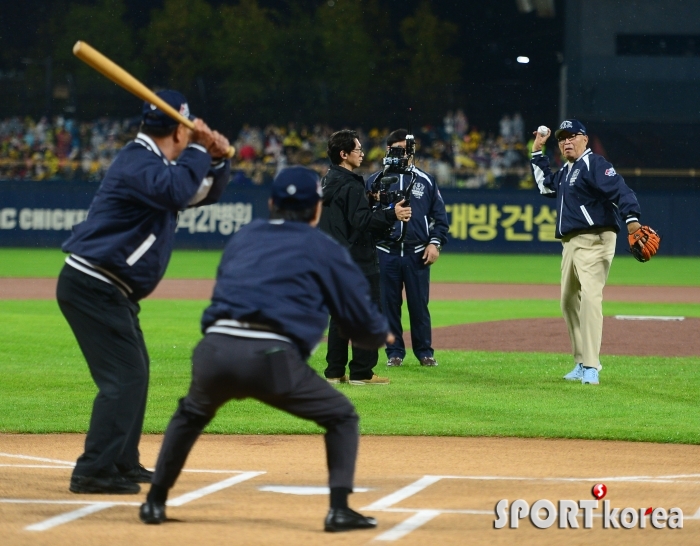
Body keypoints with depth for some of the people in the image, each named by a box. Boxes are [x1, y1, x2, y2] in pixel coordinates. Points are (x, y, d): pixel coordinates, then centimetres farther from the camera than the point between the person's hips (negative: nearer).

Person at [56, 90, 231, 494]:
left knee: (134, 371, 20)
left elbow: (206, 192, 23)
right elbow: (178, 191, -36)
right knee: (124, 376, -14)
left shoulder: (156, 164, 16)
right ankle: (94, 472, -16)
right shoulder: (139, 163, -16)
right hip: (93, 287, -11)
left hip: (111, 292, 11)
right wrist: (199, 149, -22)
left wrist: (217, 159, 3)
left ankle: (122, 463, 29)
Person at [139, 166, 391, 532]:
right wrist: (381, 335, 36)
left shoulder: (242, 238, 26)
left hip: (214, 350, 4)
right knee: (342, 417, 16)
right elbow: (364, 325, 13)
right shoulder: (325, 250, 13)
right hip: (270, 358, -4)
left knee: (191, 415, 35)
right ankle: (339, 509, 1)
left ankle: (155, 502, 29)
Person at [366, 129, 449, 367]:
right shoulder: (375, 180, 8)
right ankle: (394, 352, 12)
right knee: (389, 304, 3)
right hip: (386, 253, 0)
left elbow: (440, 216, 10)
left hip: (418, 254, 0)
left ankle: (425, 352, 9)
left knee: (419, 305, 0)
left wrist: (435, 243, -1)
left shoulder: (425, 180, 10)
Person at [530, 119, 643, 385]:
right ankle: (582, 363, 25)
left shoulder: (594, 164, -9)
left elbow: (620, 189, -22)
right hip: (570, 243, 10)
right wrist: (537, 151, 34)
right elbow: (546, 185, 41)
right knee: (569, 301, 14)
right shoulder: (565, 172, 20)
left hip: (594, 240, -10)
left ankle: (591, 367, -26)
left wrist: (631, 218, -39)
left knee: (590, 297, -20)